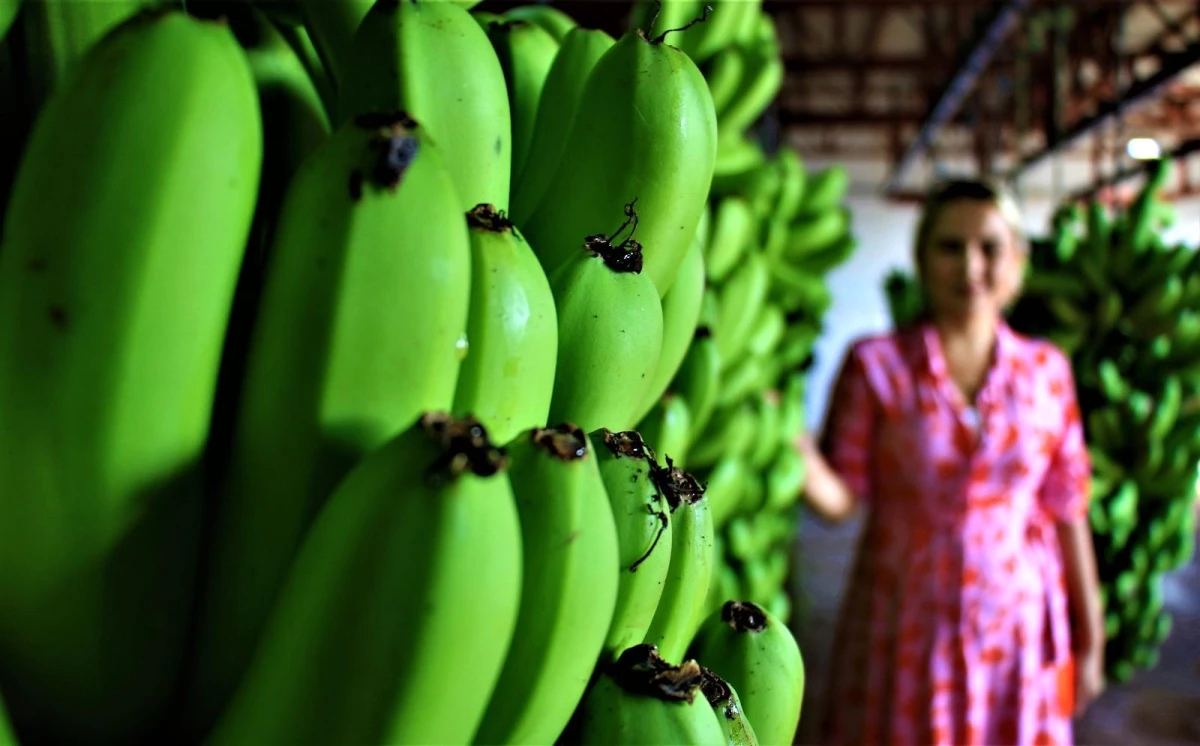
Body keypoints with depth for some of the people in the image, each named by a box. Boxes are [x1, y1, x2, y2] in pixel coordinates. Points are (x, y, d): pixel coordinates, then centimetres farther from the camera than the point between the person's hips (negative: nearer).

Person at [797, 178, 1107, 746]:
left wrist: (1089, 643, 8)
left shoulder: (1047, 370, 0)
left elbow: (1067, 513, 4)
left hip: (1018, 637, 2)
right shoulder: (875, 364, -7)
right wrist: (799, 452, -30)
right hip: (906, 641, -2)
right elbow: (840, 497, -9)